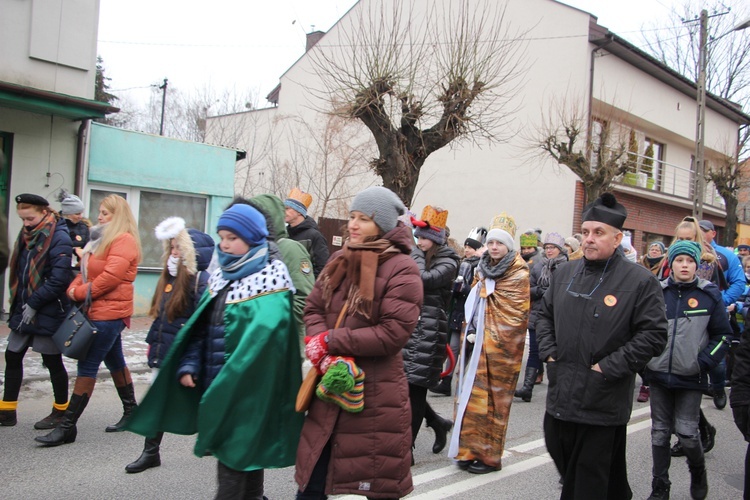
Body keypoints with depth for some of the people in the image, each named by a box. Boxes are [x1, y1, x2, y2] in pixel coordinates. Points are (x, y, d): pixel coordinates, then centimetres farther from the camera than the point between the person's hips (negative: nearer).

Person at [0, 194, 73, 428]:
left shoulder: (59, 237, -16)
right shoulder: (27, 235, 9)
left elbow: (59, 279, -21)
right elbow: (19, 270, 17)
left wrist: (34, 304, -19)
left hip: (48, 313, -8)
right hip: (24, 310, 8)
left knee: (53, 362, 4)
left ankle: (61, 411, 20)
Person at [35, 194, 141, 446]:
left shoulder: (124, 241, -12)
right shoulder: (102, 239, 19)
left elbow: (111, 276, -22)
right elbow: (86, 271, 16)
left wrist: (80, 292, -13)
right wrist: (74, 288, -3)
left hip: (109, 312, -10)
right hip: (98, 310, 10)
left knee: (87, 366, -8)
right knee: (115, 361, 16)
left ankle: (68, 426, -3)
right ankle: (131, 411, 28)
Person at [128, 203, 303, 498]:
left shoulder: (270, 277, -11)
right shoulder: (220, 277, 13)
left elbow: (264, 333, -22)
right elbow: (200, 327, 12)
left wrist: (233, 380, -25)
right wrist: (189, 365, -2)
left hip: (249, 388, -7)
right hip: (217, 385, 7)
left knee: (236, 458, -3)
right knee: (245, 453, 18)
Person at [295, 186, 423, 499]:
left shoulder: (402, 270, -13)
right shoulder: (340, 260, 8)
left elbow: (394, 332, -19)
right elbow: (314, 308, 8)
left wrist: (332, 342, -17)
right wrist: (321, 345, -13)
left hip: (377, 392, -6)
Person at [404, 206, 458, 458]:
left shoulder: (448, 262, -4)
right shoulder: (416, 256, 15)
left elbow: (425, 278, -22)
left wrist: (417, 256, -8)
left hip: (428, 333, -6)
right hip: (407, 329, 6)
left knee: (415, 388, -3)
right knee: (403, 385, 6)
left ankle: (407, 448, 7)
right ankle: (438, 422, 29)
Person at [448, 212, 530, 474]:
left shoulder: (518, 275, -7)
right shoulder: (482, 270, 13)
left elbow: (515, 315, -12)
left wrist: (485, 336, -12)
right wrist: (471, 332, 6)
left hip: (500, 348, -6)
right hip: (477, 344, 6)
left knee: (492, 400, 0)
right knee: (470, 396, 7)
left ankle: (488, 456, 11)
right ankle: (469, 450, 18)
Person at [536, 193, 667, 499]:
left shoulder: (640, 281, -11)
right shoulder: (565, 273, 7)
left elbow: (653, 336, -14)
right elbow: (545, 314, 19)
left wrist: (608, 367, -16)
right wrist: (548, 352, 5)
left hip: (603, 405, -6)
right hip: (560, 400, 6)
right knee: (565, 469, 20)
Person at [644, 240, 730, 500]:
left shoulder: (710, 294, -3)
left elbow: (722, 335, 1)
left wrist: (703, 363, -10)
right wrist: (644, 360, 1)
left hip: (691, 378, -2)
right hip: (659, 374, 2)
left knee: (687, 432, -2)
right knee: (659, 432, 9)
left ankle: (698, 471, 29)